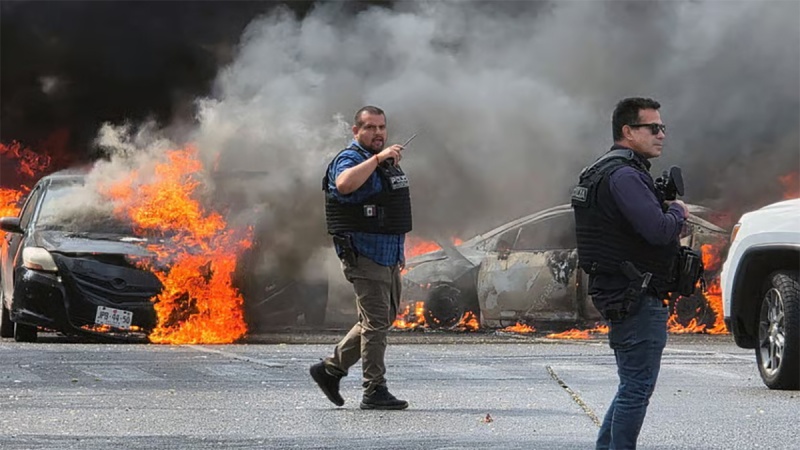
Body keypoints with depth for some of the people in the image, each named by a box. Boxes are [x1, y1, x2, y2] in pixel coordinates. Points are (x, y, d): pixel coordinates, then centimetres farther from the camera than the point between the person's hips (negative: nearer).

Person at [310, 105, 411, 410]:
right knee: (376, 323, -9)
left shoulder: (387, 162, 17)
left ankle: (330, 369, 22)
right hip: (364, 256, -9)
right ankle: (374, 392, -4)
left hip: (387, 256, 10)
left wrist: (399, 251, 25)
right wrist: (377, 158, -35)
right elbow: (345, 184, -37)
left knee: (384, 319, 14)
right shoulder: (350, 160, -12)